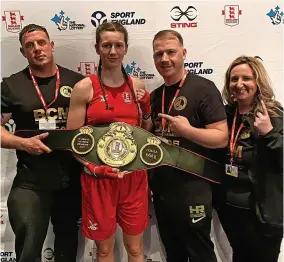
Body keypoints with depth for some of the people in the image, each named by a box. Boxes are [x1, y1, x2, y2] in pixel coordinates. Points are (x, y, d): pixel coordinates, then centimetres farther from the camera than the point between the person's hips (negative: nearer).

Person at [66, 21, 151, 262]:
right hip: (98, 177, -2)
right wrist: (94, 167, -16)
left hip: (134, 176, 3)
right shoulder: (84, 88, -6)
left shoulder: (137, 86, 3)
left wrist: (145, 107, -5)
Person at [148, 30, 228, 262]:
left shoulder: (203, 88, -11)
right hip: (161, 189, 7)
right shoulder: (155, 95, 9)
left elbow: (221, 137, -16)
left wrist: (187, 130, -28)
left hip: (192, 190, -6)